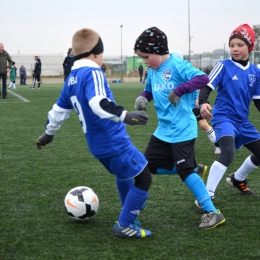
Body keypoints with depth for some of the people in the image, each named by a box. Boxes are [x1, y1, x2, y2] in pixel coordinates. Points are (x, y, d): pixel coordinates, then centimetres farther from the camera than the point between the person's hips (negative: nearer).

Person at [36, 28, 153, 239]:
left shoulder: (72, 78, 10)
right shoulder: (93, 73, -17)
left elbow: (59, 109, 21)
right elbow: (99, 103, -36)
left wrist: (49, 133, 34)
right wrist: (125, 116, -41)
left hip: (98, 144, 9)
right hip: (114, 142, -9)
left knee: (124, 173, 31)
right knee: (143, 178, 0)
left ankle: (130, 209, 43)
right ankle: (124, 226, 5)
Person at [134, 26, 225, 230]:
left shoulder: (177, 65, -16)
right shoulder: (152, 72, 8)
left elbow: (202, 78, -28)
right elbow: (149, 91, 21)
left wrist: (179, 91, -33)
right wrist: (142, 97, -2)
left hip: (182, 129, -9)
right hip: (163, 130, 9)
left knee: (185, 170, -11)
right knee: (150, 165, 11)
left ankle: (212, 212, -4)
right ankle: (194, 169, 25)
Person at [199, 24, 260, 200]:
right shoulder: (224, 66, -8)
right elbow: (207, 86, -13)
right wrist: (203, 103, -32)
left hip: (242, 121, 6)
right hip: (224, 118, -6)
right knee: (228, 154, -29)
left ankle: (237, 179, 41)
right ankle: (207, 196, -23)